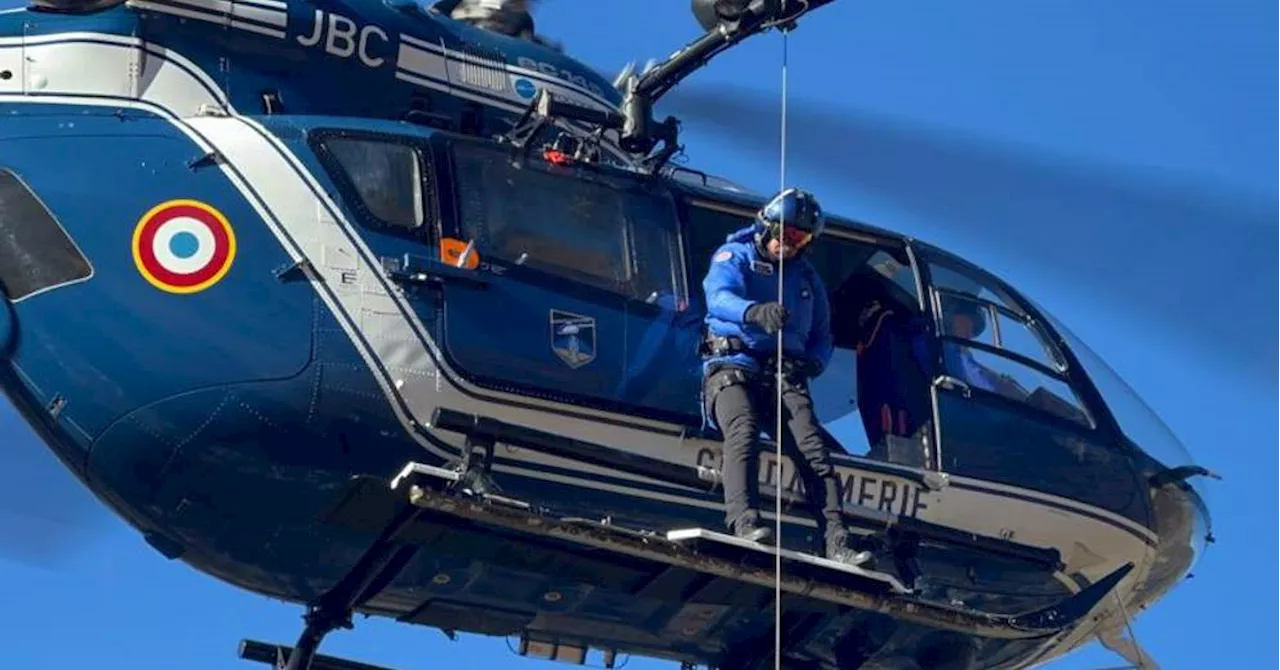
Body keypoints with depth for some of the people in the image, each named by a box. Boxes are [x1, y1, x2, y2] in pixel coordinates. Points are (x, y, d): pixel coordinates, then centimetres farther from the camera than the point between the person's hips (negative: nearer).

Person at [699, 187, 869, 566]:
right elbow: (719, 297, -13)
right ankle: (744, 521, -46)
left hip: (784, 376, 4)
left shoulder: (807, 278, 25)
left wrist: (814, 361, 1)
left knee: (813, 449, -18)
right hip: (733, 365, -3)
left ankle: (837, 542, -28)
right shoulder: (735, 256, 9)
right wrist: (755, 312, -37)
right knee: (743, 433, -31)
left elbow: (822, 335, 27)